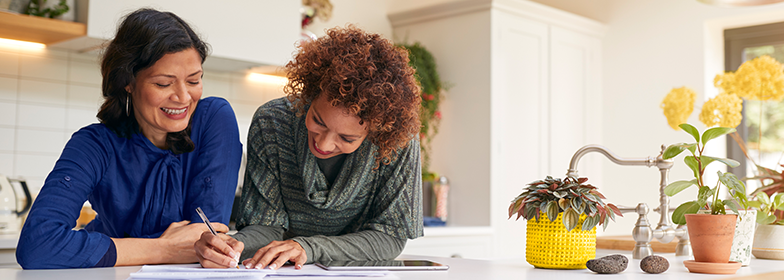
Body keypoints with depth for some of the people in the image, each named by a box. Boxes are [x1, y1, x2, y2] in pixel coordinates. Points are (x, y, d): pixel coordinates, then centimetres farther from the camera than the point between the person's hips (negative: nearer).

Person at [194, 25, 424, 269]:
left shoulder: (399, 140, -19)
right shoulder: (271, 123, -15)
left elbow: (391, 236, -14)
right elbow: (266, 225, -10)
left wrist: (309, 248, -26)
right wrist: (233, 246, -31)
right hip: (285, 274, 2)